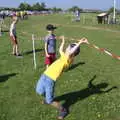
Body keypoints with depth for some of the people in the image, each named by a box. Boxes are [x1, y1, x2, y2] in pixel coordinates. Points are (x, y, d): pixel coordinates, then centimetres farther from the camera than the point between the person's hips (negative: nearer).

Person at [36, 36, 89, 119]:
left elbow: (70, 52, -37)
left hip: (50, 80, -8)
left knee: (50, 101, -4)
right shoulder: (64, 56, 11)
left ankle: (63, 110, 19)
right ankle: (47, 98, 57)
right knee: (39, 91, 27)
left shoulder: (69, 59, -14)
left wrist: (79, 43, -36)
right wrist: (63, 41, 40)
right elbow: (60, 50, 33)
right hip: (45, 75, 8)